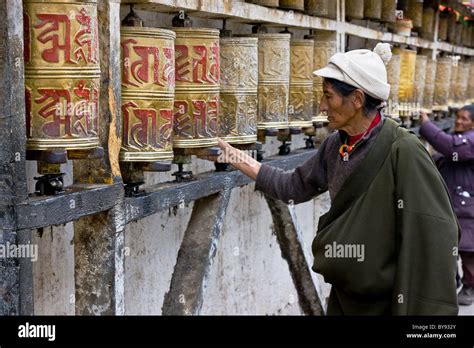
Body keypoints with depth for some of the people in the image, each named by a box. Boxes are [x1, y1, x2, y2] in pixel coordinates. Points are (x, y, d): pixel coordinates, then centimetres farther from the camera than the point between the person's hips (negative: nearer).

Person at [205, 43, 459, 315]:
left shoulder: (402, 152, -21)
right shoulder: (335, 146, 1)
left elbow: (433, 239, -21)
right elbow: (294, 187, 15)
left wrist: (423, 310, -21)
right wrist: (239, 159, 12)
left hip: (388, 301, -6)